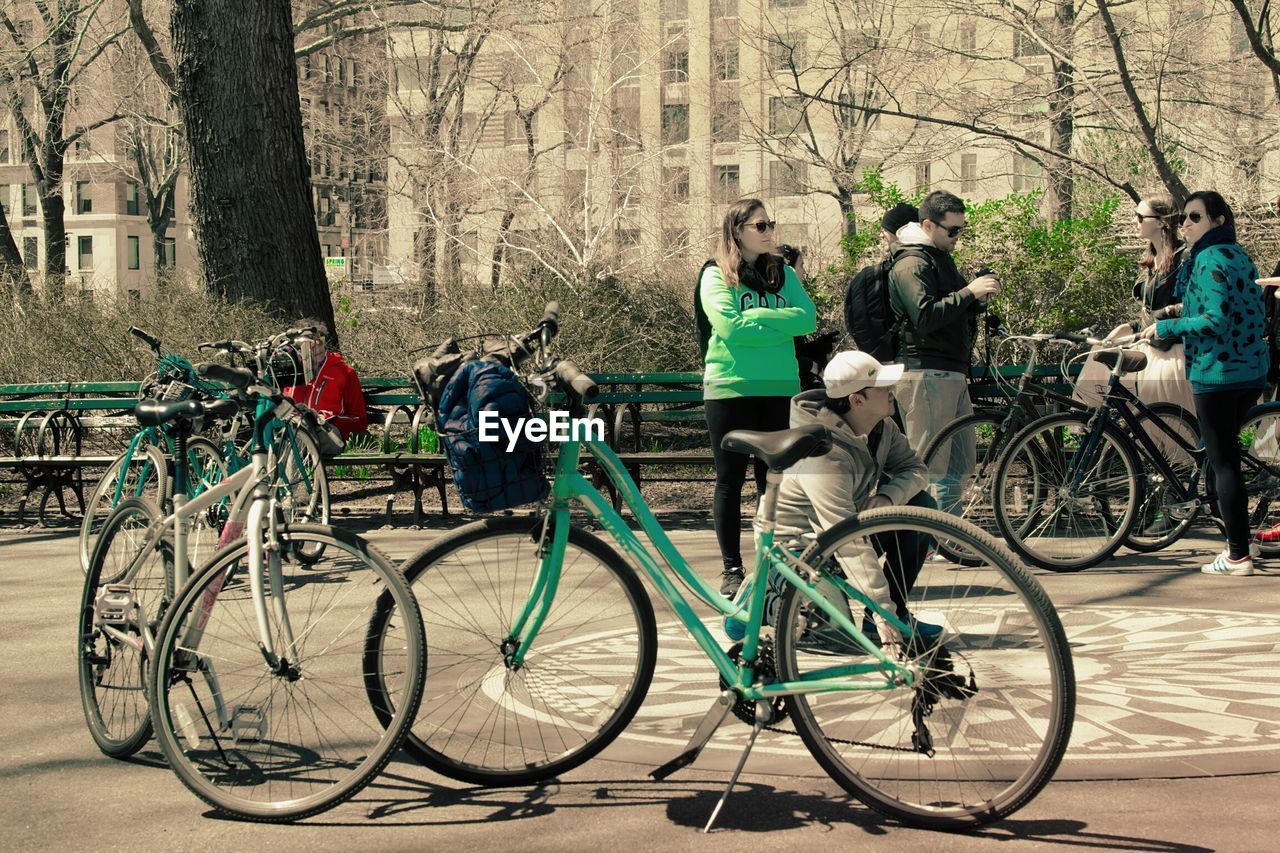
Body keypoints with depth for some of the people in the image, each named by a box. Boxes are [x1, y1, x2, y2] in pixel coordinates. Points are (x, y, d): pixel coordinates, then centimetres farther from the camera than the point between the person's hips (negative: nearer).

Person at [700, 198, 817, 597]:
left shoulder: (784, 273, 12)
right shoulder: (716, 276, -1)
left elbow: (808, 318, -4)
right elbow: (730, 328, -16)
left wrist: (756, 317, -11)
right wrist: (778, 324, -10)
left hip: (780, 388, 4)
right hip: (731, 388, -4)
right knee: (730, 480, 1)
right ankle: (732, 571, 7)